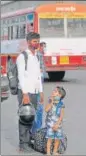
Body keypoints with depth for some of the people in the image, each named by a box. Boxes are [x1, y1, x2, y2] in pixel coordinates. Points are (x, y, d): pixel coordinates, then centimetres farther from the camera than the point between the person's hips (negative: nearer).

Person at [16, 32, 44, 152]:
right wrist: (25, 94, -19)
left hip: (34, 92, 7)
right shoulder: (22, 57, -8)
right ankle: (23, 144, -1)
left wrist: (41, 92, 15)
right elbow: (21, 76, -13)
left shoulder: (36, 57, 16)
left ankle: (29, 140, 17)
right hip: (25, 92, -7)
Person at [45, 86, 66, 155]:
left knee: (57, 138, 5)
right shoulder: (50, 101, 0)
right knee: (50, 138, -5)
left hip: (58, 123, 1)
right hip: (50, 123, -1)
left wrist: (57, 124, -13)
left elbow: (61, 116, -5)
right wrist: (52, 102, -16)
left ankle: (55, 152, 22)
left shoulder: (61, 104, -4)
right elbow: (46, 110, -15)